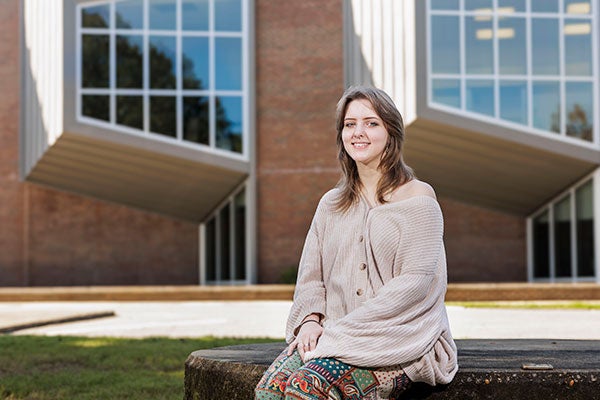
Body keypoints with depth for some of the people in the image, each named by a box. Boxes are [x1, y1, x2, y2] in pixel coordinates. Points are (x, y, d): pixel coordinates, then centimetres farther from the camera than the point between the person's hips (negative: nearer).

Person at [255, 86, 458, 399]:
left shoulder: (417, 198, -1)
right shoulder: (331, 204, 17)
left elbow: (414, 283, -11)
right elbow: (311, 276, 15)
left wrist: (343, 329, -15)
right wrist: (310, 320, -8)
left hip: (399, 338, -5)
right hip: (333, 336, 5)